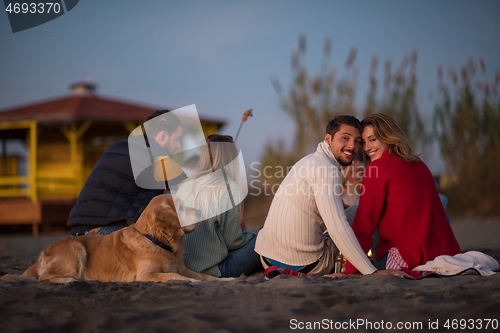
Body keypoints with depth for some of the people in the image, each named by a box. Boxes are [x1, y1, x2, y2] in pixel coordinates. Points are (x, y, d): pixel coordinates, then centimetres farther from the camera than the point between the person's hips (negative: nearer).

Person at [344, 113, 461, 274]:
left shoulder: (376, 168, -5)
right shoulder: (420, 165, 16)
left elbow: (364, 224, -7)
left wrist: (350, 270, -4)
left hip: (410, 260, -7)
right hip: (447, 253, 7)